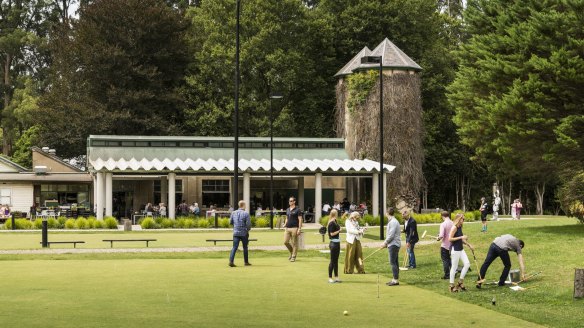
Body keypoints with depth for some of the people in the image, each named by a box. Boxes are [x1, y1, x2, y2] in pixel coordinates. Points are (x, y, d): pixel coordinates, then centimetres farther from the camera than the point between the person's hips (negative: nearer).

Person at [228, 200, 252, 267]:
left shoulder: (233, 213, 2)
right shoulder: (246, 214, -12)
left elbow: (230, 222, 10)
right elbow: (248, 224, -15)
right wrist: (248, 229, 6)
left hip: (235, 233, 3)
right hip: (244, 233, -3)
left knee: (234, 247, 0)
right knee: (245, 247, 13)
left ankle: (231, 261, -16)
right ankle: (246, 261, 22)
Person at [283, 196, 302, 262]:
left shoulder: (297, 210, -4)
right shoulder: (287, 210, 15)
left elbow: (300, 220, -8)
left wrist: (299, 229, -15)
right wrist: (285, 224, 9)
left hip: (294, 228, -6)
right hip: (287, 228, 6)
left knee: (294, 243, -1)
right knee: (285, 242, 1)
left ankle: (293, 257, 5)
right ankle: (291, 252, 23)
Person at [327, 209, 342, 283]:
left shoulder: (335, 222, 11)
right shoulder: (332, 223, -17)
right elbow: (332, 233, -18)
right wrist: (339, 230, -9)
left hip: (337, 242, 10)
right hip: (333, 243, -10)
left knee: (336, 260, 13)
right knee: (332, 261, -4)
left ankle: (336, 277, 20)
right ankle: (330, 278, 2)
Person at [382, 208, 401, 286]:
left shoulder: (393, 222, -16)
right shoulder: (392, 221, 16)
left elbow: (391, 235, -20)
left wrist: (385, 242, -10)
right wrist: (386, 243, 14)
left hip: (393, 245, -10)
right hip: (394, 244, 10)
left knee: (393, 262, -10)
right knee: (395, 262, 12)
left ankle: (396, 280, -11)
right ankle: (395, 279, 16)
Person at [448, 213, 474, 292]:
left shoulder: (460, 227, 11)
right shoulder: (454, 227, -15)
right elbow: (450, 239, -20)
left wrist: (469, 244, 14)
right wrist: (461, 237, -21)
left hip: (461, 249, 9)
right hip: (455, 249, -9)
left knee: (467, 264, 2)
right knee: (454, 267, -1)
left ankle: (460, 282, 13)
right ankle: (451, 285, 8)